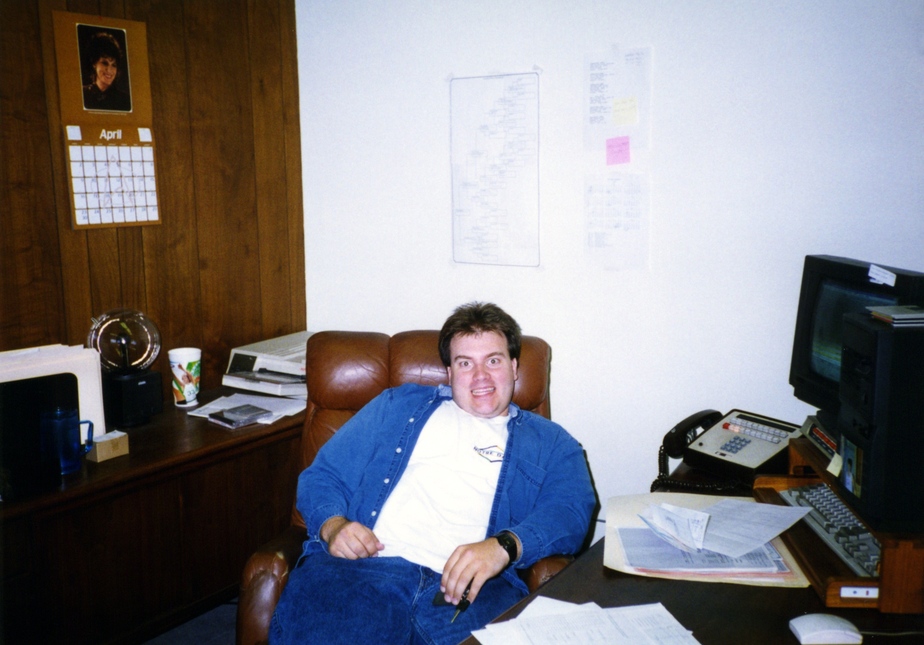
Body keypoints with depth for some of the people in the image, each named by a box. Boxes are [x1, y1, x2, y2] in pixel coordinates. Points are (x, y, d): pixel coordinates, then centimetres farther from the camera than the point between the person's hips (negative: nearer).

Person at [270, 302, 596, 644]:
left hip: (473, 586, 0)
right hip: (364, 565, 1)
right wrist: (333, 525, -2)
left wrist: (503, 546, -18)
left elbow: (572, 512, 3)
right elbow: (322, 475, 22)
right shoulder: (398, 405, 25)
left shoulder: (550, 443, 22)